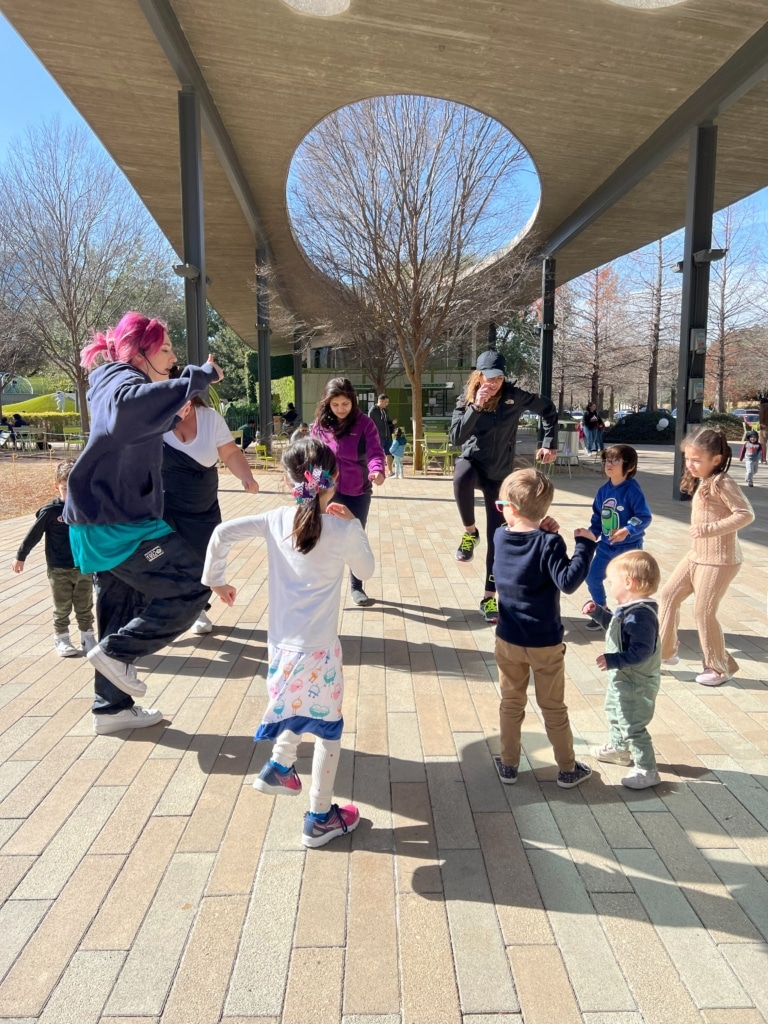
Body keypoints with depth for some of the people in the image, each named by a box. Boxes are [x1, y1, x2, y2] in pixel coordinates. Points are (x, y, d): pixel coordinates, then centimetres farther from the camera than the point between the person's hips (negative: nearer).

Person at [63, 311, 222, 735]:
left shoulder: (113, 381, 17)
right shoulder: (123, 382, -14)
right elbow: (136, 402, -42)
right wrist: (200, 377, -36)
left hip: (106, 522, 10)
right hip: (117, 524, -10)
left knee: (123, 616, 17)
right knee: (191, 588, -7)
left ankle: (112, 708, 27)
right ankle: (115, 652, 2)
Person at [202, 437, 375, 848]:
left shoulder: (277, 520, -3)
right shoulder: (344, 530, -13)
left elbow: (222, 533, -5)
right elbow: (365, 571, 4)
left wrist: (216, 580, 8)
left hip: (281, 644, 5)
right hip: (317, 650, -5)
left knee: (304, 707, 32)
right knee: (328, 727, 13)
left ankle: (279, 768, 40)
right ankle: (320, 819, 24)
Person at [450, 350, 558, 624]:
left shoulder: (514, 396, -11)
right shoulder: (466, 399, -11)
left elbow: (548, 410, 4)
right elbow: (456, 438, -23)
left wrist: (550, 444, 1)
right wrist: (476, 407, -31)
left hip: (499, 473, 1)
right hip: (472, 462, -1)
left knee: (497, 536, 0)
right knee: (462, 477, -40)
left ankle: (489, 598, 12)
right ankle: (470, 532, -15)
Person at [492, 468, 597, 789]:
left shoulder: (500, 537, -5)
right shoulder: (548, 543, -21)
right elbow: (568, 582, -28)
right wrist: (584, 545, -23)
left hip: (508, 640, 3)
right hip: (545, 643, -3)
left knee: (511, 704, 18)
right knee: (554, 709, 13)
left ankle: (509, 765, 27)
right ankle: (567, 770, 27)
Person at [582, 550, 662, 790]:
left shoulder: (640, 615, -32)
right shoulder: (628, 609, 0)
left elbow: (642, 651, -35)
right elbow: (615, 624, 19)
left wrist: (613, 660, -36)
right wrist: (597, 611, 10)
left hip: (636, 684, -11)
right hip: (621, 679, 11)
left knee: (633, 726, -1)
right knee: (614, 712, 28)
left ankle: (647, 770, 13)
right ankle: (618, 749, 48)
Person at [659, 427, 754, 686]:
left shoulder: (722, 483, -19)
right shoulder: (702, 482, 9)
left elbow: (746, 514, -24)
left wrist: (711, 528, -27)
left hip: (719, 561, -9)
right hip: (697, 555, 9)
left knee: (703, 612, -1)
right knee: (669, 594, 10)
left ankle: (720, 668, 19)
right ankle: (664, 651, 21)